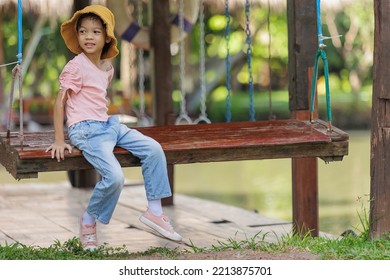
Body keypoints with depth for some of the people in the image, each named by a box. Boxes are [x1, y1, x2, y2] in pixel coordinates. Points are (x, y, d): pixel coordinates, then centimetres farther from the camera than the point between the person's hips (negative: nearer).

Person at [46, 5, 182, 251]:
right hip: (85, 130, -8)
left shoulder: (107, 68, 12)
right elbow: (60, 102, -10)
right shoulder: (76, 67, -10)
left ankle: (154, 211, 1)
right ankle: (89, 221, -2)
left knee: (153, 149, -6)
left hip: (108, 124, 8)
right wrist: (59, 141, -13)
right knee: (115, 177, -26)